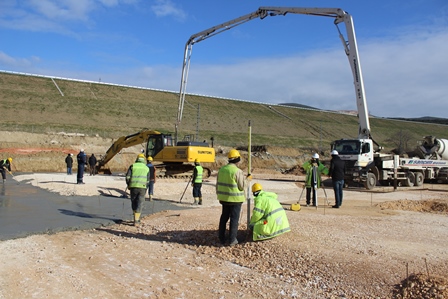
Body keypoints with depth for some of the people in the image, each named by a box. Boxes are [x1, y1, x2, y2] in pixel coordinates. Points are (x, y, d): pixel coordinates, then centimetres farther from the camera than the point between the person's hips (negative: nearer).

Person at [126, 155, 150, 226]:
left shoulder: (132, 166, 8)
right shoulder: (146, 168, 12)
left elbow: (128, 176, -2)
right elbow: (147, 181, 9)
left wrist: (128, 185, 12)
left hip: (133, 187, 0)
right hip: (142, 188, 0)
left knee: (134, 202, 18)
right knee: (139, 204, 3)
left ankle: (136, 218, 24)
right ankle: (136, 221, -4)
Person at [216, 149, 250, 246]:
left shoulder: (222, 169, 3)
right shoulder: (237, 171, -18)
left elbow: (218, 184, 8)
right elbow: (242, 186, -14)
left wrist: (220, 196, 18)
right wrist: (247, 179, 2)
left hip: (224, 198, 6)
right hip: (235, 199, -6)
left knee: (224, 217, 18)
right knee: (234, 219, 4)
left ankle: (221, 238, 25)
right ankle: (232, 240, 10)